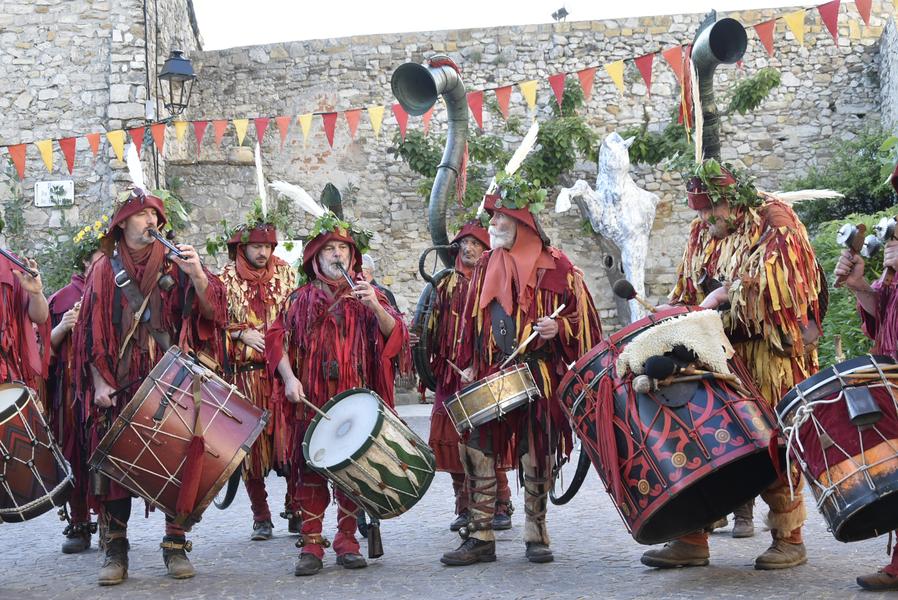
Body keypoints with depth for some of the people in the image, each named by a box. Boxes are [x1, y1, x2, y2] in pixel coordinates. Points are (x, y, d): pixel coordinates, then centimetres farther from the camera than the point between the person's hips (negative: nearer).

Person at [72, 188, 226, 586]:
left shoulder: (175, 264, 8)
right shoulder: (106, 270, 10)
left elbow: (210, 309, -4)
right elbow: (91, 330, 7)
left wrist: (197, 274, -22)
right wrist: (99, 381, -3)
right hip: (120, 385, 0)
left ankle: (176, 545, 6)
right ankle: (115, 551, 3)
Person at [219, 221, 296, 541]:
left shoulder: (285, 274, 9)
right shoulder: (226, 280, 4)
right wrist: (242, 334, -10)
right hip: (245, 373, 0)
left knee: (288, 439, -6)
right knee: (251, 444, 2)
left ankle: (296, 510, 5)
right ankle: (261, 518, 12)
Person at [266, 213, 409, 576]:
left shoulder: (367, 295, 10)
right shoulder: (302, 298, 11)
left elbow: (395, 335, -1)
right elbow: (277, 339, 5)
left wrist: (376, 307, -19)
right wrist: (289, 377, -9)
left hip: (356, 396, 0)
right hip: (311, 398, 0)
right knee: (310, 468, -3)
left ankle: (347, 542, 12)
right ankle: (311, 546, 2)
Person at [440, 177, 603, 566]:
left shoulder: (554, 266, -1)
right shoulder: (487, 265, 13)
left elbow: (580, 315, 2)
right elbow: (471, 319, 18)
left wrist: (558, 328, -17)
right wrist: (468, 364, 10)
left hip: (538, 374, -4)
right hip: (490, 375, 4)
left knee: (536, 457, 2)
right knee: (476, 451, -2)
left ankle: (536, 536, 15)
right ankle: (480, 538, 4)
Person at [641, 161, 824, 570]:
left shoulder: (773, 221, -1)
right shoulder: (702, 234, 17)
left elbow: (773, 269, -18)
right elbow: (686, 293, 20)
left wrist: (725, 292, -21)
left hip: (770, 353, -5)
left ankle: (789, 540, 9)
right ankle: (692, 540, 2)